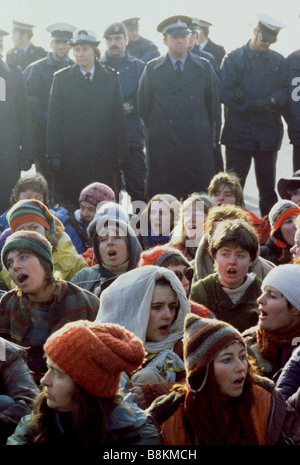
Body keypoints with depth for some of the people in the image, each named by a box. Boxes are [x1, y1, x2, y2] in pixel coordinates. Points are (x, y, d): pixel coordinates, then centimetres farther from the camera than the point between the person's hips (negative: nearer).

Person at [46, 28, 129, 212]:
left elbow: (119, 119, 7)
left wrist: (121, 155, 1)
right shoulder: (62, 78, 6)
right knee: (69, 204, -2)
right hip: (71, 154, -1)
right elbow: (54, 120, 3)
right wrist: (54, 156, -4)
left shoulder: (111, 78, 9)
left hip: (104, 155, 1)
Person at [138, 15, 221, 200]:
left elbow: (215, 105, 12)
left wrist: (210, 139, 7)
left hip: (198, 149, 1)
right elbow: (144, 107, 11)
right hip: (161, 148, -1)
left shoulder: (204, 68, 11)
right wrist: (152, 135, 6)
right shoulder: (152, 69, 9)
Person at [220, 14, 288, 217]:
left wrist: (270, 101, -16)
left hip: (268, 133, 2)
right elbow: (226, 93, -6)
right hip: (239, 132, -2)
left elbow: (285, 93, 4)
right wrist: (252, 105, -15)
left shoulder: (279, 61, 11)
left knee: (267, 187, 7)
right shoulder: (233, 58, 4)